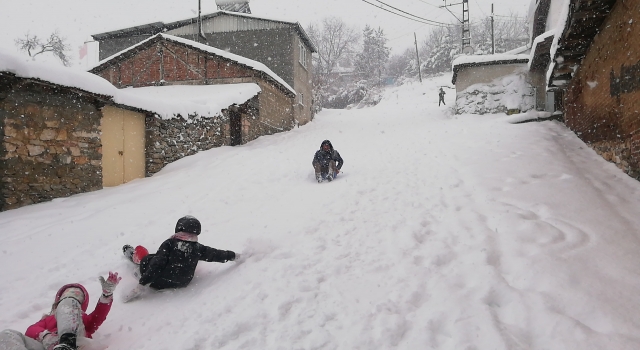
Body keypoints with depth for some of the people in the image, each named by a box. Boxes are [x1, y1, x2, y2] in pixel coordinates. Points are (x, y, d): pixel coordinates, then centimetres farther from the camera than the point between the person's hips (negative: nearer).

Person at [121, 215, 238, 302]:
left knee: (140, 249, 19)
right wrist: (233, 256, 6)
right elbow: (215, 254, -9)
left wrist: (142, 285, -24)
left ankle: (131, 254, 49)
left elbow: (157, 264, -25)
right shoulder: (198, 248, -16)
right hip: (181, 284, 3)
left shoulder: (169, 243, -22)